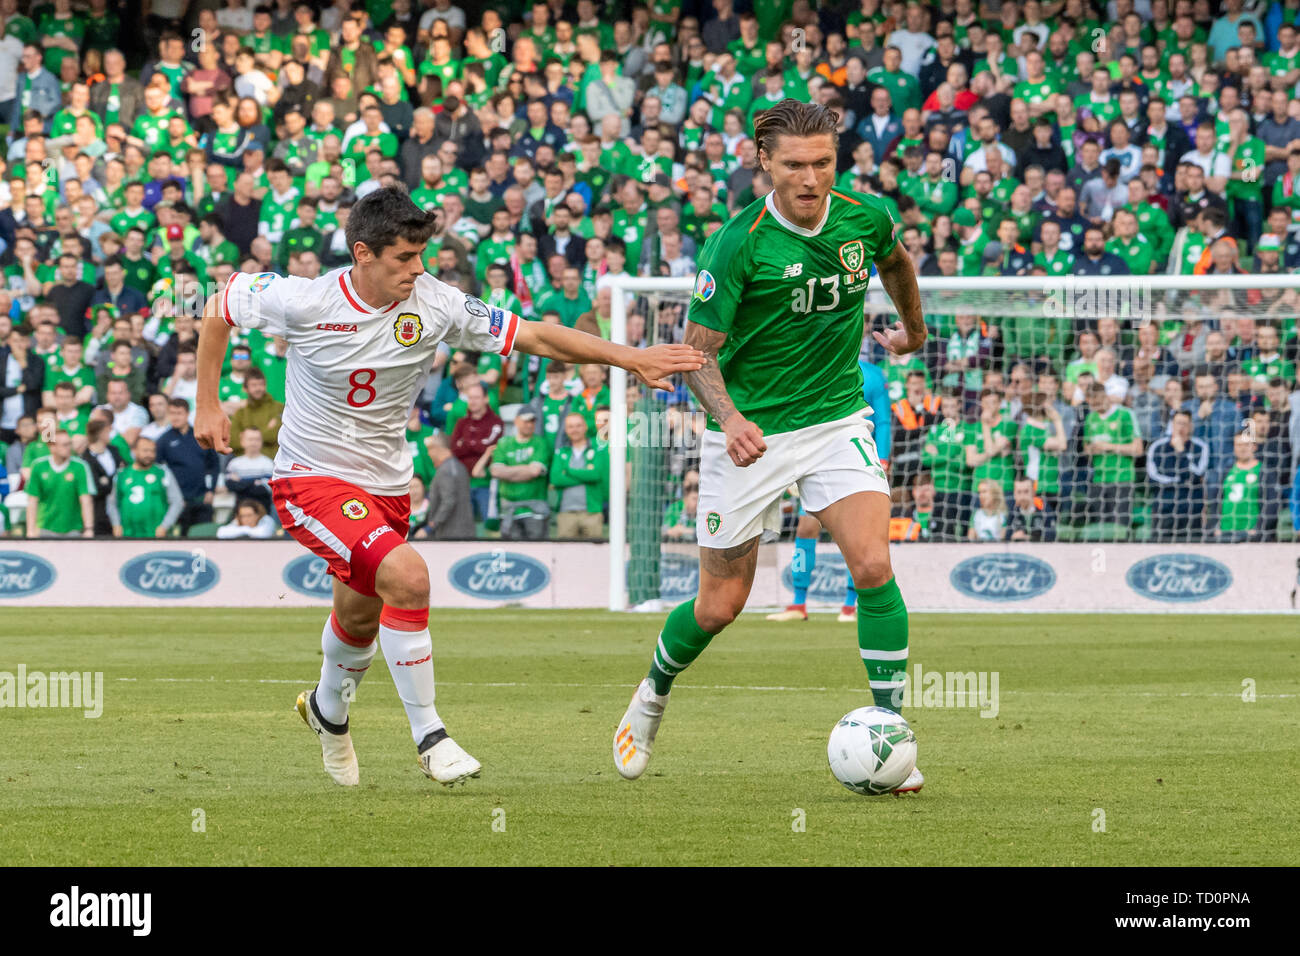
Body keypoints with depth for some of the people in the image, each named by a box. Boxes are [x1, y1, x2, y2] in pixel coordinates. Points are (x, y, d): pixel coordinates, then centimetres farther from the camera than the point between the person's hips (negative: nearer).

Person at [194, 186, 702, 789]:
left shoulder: (434, 305, -11)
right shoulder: (304, 302, -19)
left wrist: (629, 358, -17)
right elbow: (220, 307, -3)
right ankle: (428, 734, -13)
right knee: (407, 577, -26)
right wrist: (208, 404, -1)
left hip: (385, 485, 5)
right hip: (312, 482, -5)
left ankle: (328, 712, 51)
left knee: (360, 619, 17)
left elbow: (532, 335, -10)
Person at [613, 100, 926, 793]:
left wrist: (912, 327, 35)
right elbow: (697, 351, -16)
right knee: (720, 605, 5)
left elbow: (894, 260, 19)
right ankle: (652, 697, 36)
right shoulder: (739, 243, -20)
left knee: (873, 566, -18)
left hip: (837, 420, 3)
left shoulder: (866, 218, -7)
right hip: (749, 434, -3)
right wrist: (728, 417, -35)